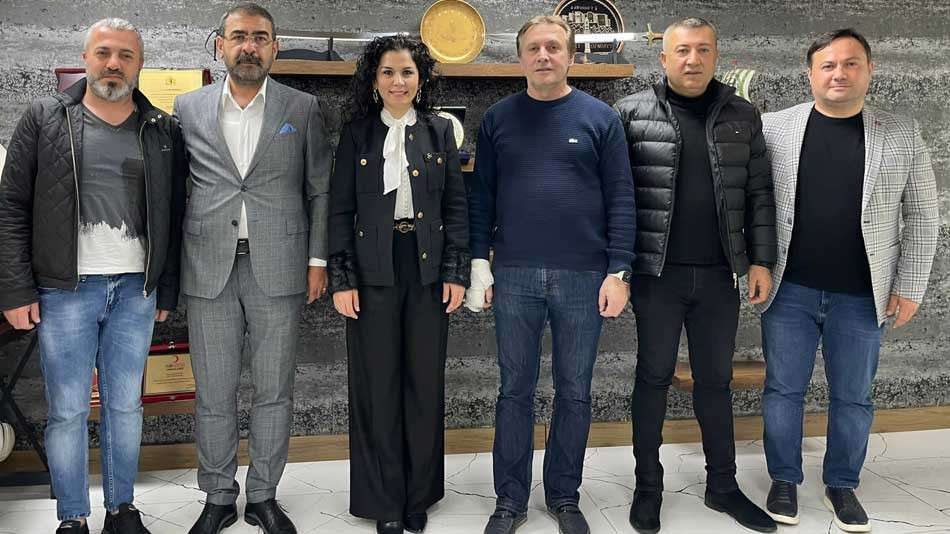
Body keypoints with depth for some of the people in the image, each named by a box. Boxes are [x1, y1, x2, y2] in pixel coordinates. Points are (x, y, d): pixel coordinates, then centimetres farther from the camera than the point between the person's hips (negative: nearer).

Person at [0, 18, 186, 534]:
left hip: (136, 290, 2)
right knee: (67, 409, 5)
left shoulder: (163, 132, 7)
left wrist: (167, 291, 6)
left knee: (125, 404, 11)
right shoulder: (44, 119, 2)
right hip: (64, 291, -1)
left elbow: (172, 217, 9)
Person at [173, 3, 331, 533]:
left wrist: (318, 259, 0)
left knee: (274, 393, 7)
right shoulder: (188, 108, 8)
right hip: (209, 271, 1)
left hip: (278, 270, -1)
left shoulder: (304, 108, 5)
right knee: (214, 395, 8)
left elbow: (320, 189, 6)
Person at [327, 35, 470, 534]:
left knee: (425, 381, 7)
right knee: (378, 384, 5)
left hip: (427, 267, 1)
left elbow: (456, 205, 5)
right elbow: (340, 210, 0)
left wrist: (456, 272, -2)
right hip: (374, 270, -1)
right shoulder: (357, 134, 2)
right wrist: (341, 279, -7)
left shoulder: (439, 131, 6)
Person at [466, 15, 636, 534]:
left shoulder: (599, 117, 2)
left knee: (574, 392, 9)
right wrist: (479, 263, 1)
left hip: (583, 277, -1)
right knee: (515, 389, 8)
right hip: (514, 276, 1)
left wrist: (618, 271, -6)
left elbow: (621, 198, 0)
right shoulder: (498, 118, 6)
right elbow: (481, 196, 8)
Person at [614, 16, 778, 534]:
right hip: (657, 273, -2)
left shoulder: (742, 116, 6)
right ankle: (648, 486, 22)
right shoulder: (632, 113, -2)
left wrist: (761, 260, 1)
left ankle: (722, 486, 27)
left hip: (719, 276, 3)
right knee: (653, 378, 8)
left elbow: (759, 194, 8)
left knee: (716, 380, 13)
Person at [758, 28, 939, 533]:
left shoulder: (902, 135, 2)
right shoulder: (773, 128, -1)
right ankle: (784, 480, 25)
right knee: (783, 389, 8)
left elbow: (921, 216, 3)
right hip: (789, 290, 0)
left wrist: (909, 286, 0)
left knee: (853, 397, 11)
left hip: (862, 296, 1)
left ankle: (841, 484, 28)